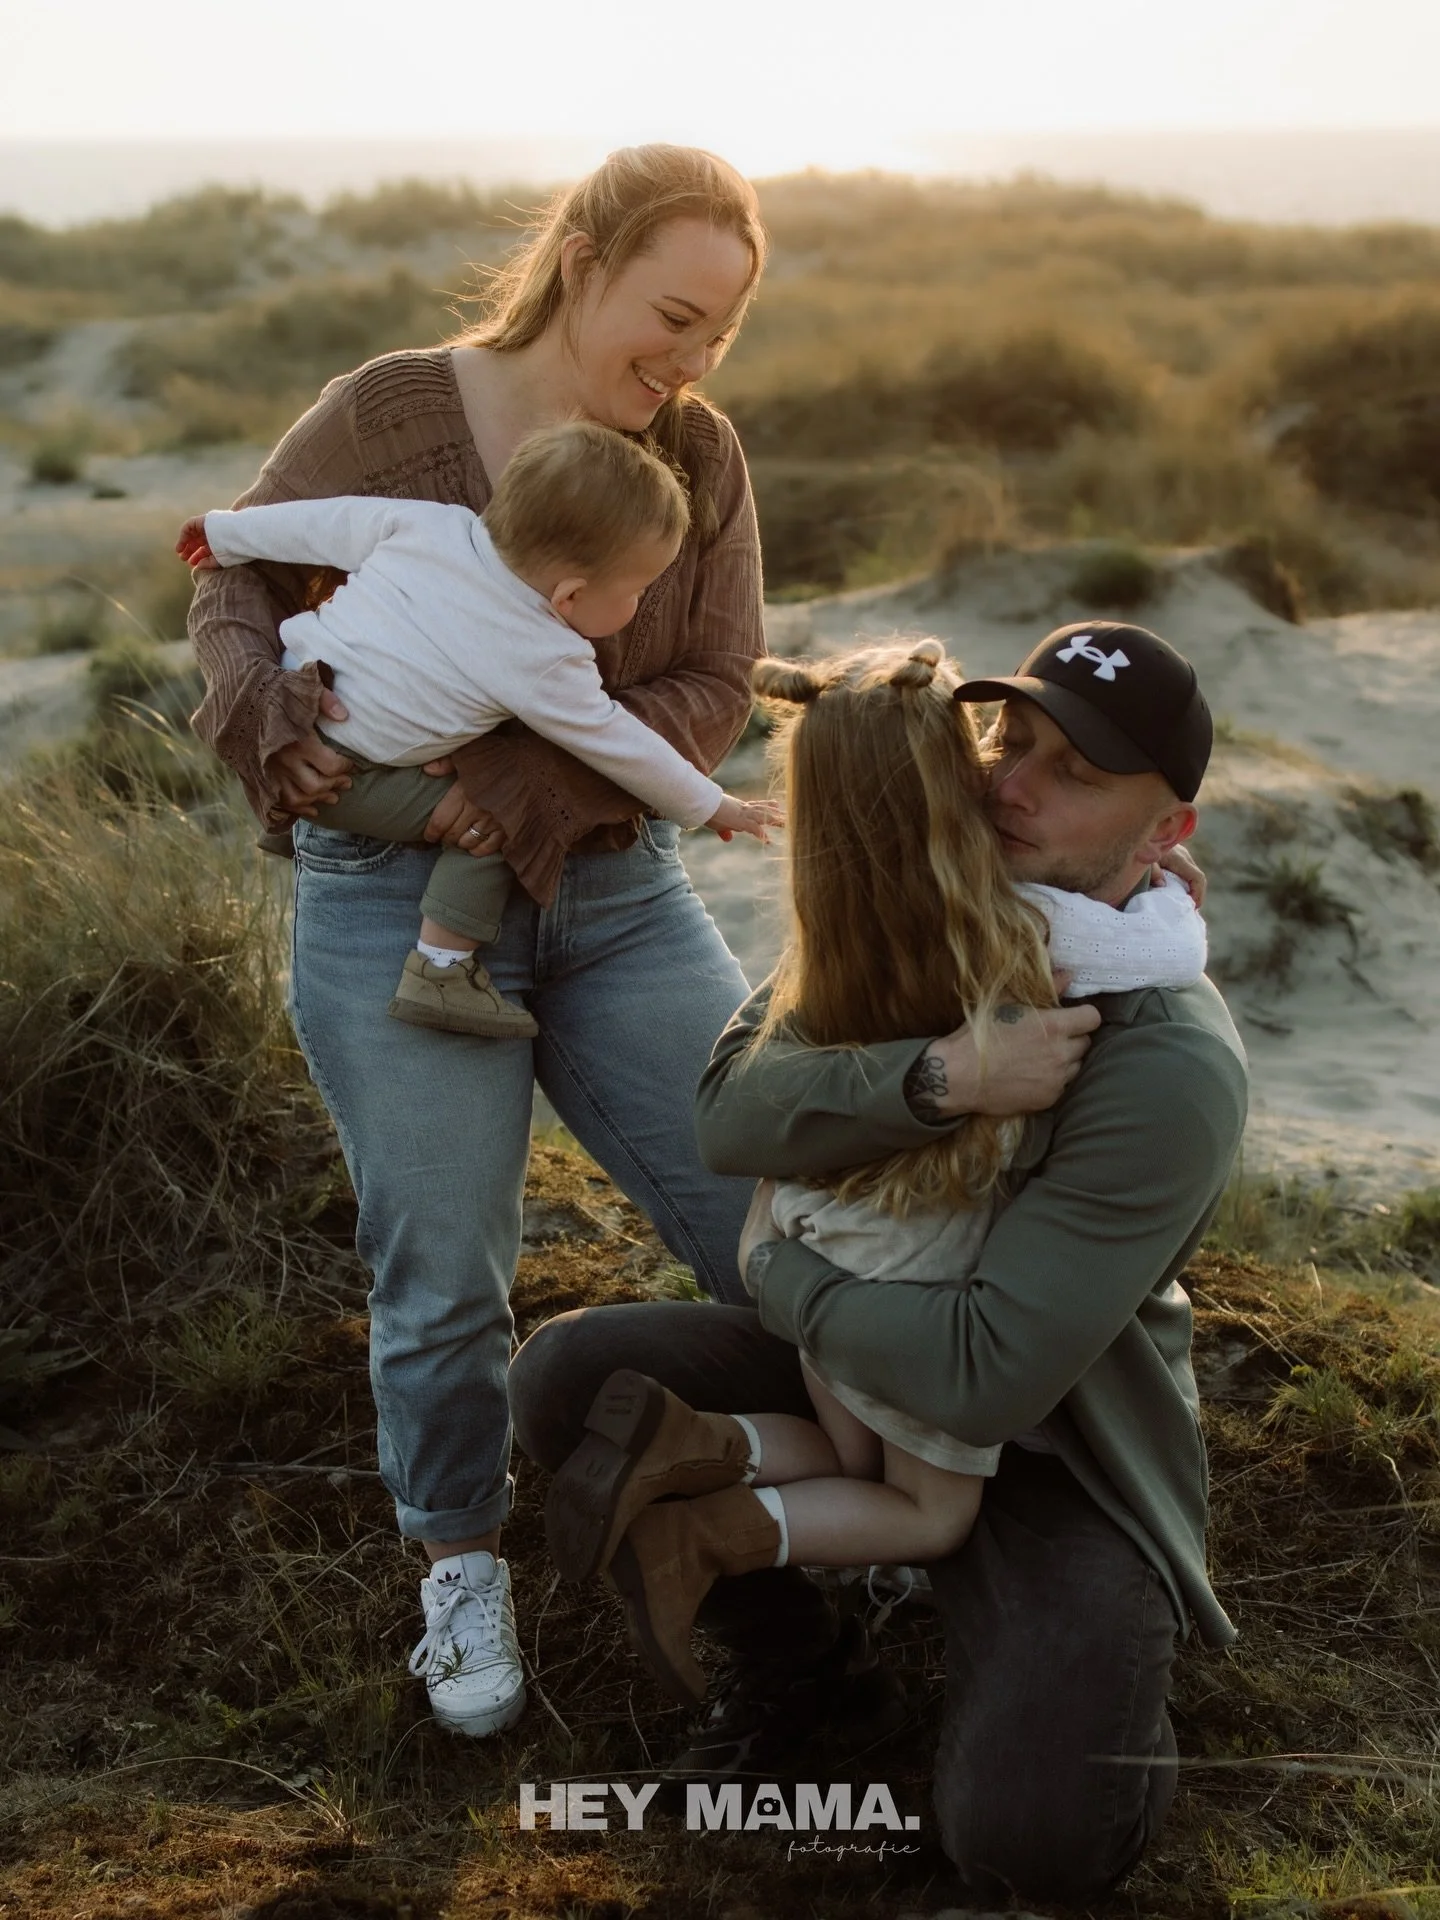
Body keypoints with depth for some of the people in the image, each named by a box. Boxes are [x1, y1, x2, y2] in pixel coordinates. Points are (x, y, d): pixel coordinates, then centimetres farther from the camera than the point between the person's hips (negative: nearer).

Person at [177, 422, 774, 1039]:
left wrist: (226, 533, 22)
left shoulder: (434, 523, -3)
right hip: (340, 775, -7)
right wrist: (708, 806, 11)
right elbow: (619, 747, -3)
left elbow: (323, 521, 6)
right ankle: (440, 971, -3)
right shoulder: (547, 664, -14)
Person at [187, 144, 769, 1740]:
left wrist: (539, 784, -21)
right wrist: (266, 712, -19)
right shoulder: (386, 417, -7)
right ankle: (461, 1570, 28)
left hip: (618, 893, 3)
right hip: (394, 904, -3)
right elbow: (234, 589, 2)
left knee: (767, 1213, 1)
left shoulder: (701, 458, 0)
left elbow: (712, 693, -6)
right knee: (441, 1280, 3)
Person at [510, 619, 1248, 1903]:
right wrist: (942, 1077, -39)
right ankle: (810, 1681, 9)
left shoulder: (1170, 1069, -30)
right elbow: (728, 1116, -22)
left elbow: (989, 1376, -32)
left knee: (1025, 1843, -25)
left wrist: (782, 1272, -16)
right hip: (854, 1369, 6)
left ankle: (1102, 1700, 15)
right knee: (565, 1379, -11)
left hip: (1056, 1446, -6)